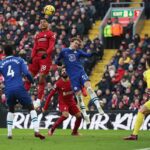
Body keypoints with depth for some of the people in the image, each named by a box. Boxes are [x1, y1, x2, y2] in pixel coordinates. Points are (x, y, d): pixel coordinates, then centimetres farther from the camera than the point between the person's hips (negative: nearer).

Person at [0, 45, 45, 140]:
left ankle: (9, 133, 17)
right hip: (19, 88, -2)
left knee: (11, 110, 26)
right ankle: (36, 131, -10)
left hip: (8, 90, 2)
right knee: (31, 108, 7)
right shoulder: (19, 60, 8)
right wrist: (32, 81, 13)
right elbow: (26, 73, -2)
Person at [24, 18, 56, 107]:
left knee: (42, 76, -13)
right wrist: (32, 57, 4)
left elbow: (51, 46, -9)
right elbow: (35, 47, 19)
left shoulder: (51, 34, 2)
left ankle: (39, 99, -12)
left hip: (45, 57, -7)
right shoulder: (38, 35, 23)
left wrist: (46, 53, -25)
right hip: (37, 56, 7)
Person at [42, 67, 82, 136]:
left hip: (71, 102, 5)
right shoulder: (58, 83, -16)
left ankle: (75, 132, 24)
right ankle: (52, 130, -19)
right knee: (65, 115, -30)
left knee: (79, 116, 1)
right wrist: (45, 107, -12)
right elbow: (50, 95, -12)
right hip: (63, 102, -5)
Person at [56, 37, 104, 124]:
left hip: (81, 72, 0)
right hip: (72, 76, 0)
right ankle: (84, 114, 11)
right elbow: (57, 61, 14)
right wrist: (59, 63, -10)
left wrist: (93, 53, -26)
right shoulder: (64, 51, 7)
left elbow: (87, 55, -6)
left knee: (89, 87, -23)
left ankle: (98, 107, -30)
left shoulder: (78, 52, 10)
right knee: (78, 94, -1)